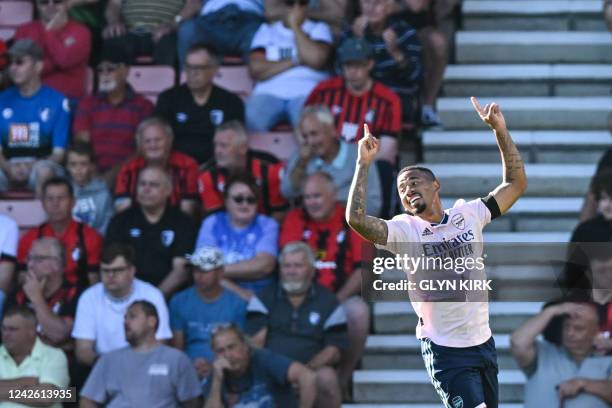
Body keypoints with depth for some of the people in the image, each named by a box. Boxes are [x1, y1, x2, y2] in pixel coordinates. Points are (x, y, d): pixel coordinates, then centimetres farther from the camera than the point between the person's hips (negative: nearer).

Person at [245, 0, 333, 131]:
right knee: (252, 122, -32)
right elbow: (255, 69, 2)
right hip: (270, 92, 1)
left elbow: (315, 59, -8)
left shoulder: (319, 29, 15)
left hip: (307, 92, -1)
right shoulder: (267, 30, 17)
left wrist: (295, 26, 0)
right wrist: (294, 61, -3)